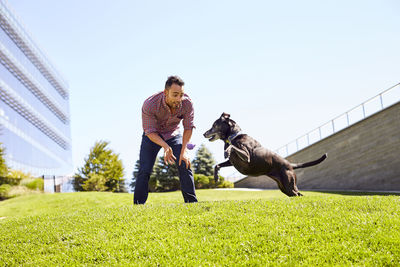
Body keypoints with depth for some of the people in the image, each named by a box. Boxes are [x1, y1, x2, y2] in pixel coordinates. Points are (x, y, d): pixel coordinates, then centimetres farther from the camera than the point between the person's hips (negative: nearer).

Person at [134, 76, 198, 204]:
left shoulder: (187, 103, -26)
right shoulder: (149, 104, -34)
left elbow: (188, 127, -13)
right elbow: (150, 131, -26)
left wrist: (183, 151, -21)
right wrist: (165, 146, -42)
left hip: (173, 134, 2)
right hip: (152, 135, -2)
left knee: (185, 164, -12)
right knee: (144, 170, -10)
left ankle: (192, 202, -4)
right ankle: (138, 205, 1)